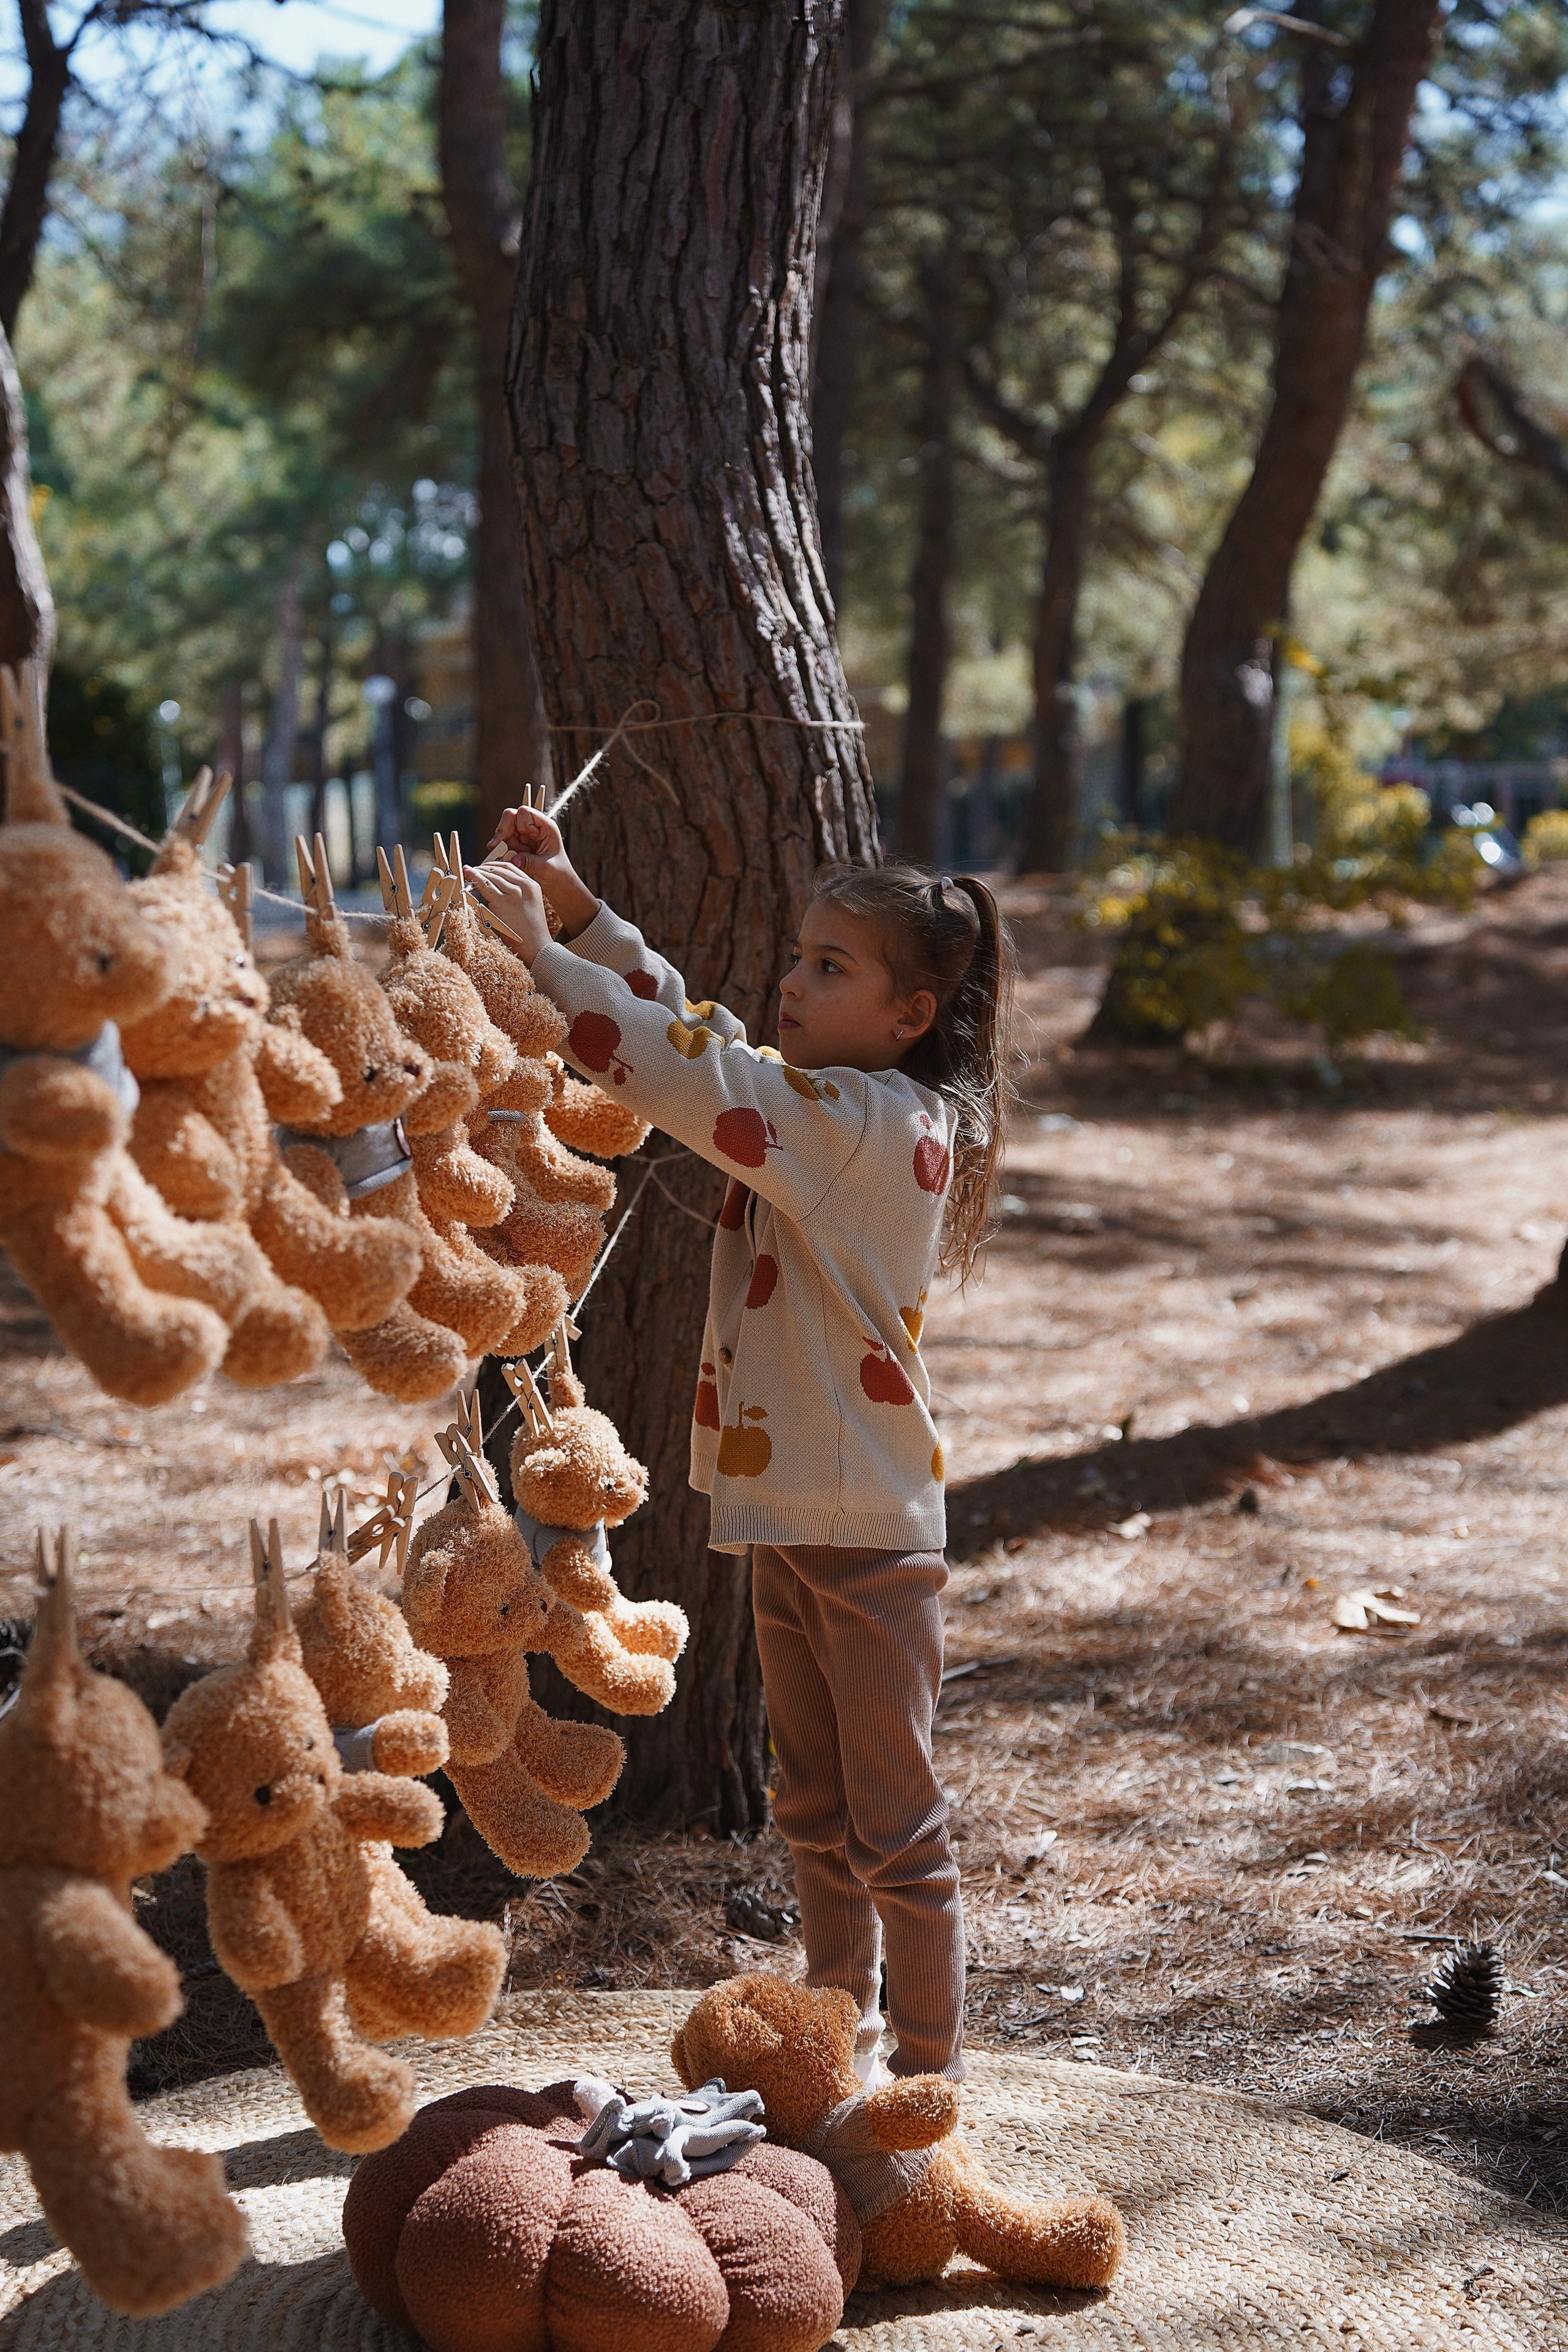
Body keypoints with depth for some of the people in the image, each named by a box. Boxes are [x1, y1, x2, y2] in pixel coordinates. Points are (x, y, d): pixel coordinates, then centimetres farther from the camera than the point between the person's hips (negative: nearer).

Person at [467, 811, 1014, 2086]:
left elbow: (698, 1078, -28)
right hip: (791, 1514, 9)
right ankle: (843, 2039, 34)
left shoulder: (886, 1120, -20)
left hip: (869, 1529, -9)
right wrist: (580, 908, 2)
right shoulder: (828, 1107, 6)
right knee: (817, 1811, 20)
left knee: (895, 1822, 4)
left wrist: (543, 952, -25)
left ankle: (934, 2065, 17)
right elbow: (693, 1026, 14)